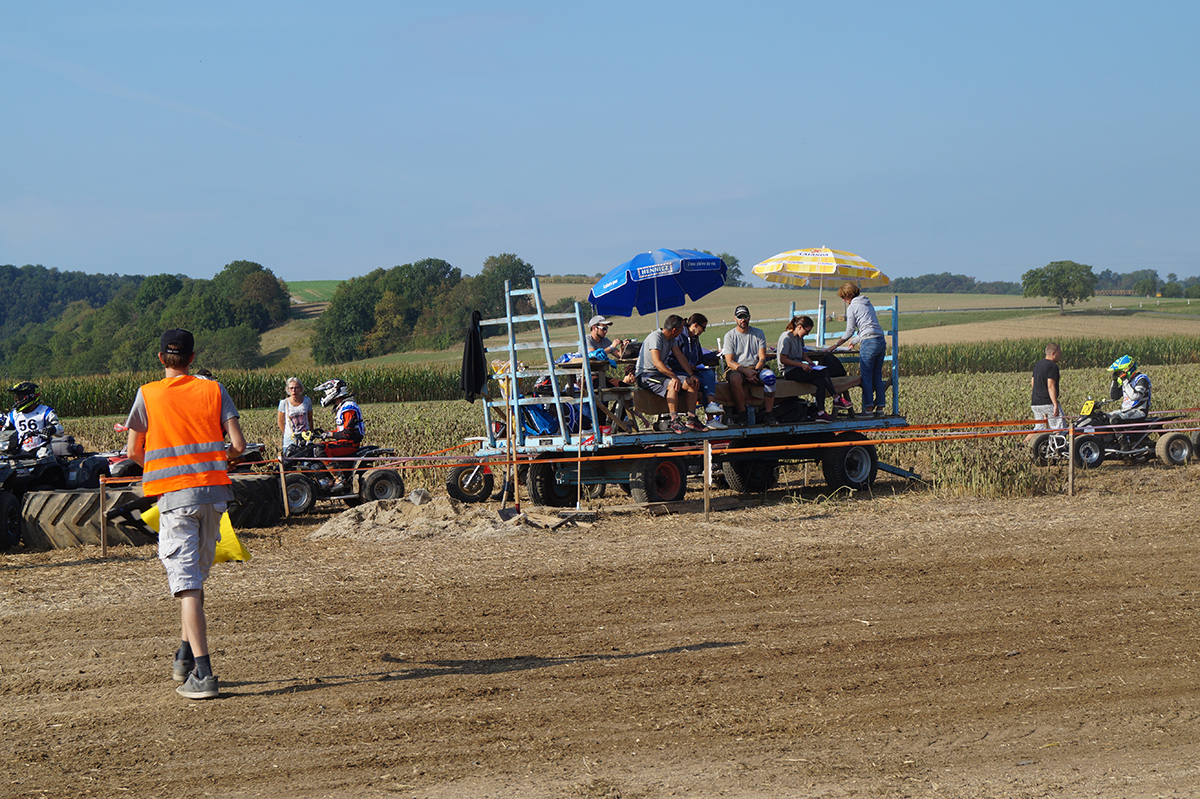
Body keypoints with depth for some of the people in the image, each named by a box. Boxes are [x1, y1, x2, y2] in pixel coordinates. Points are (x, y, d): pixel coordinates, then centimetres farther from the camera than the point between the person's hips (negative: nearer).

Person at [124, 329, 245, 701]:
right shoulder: (214, 390, 5)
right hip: (214, 492, 3)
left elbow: (134, 452, 2)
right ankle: (185, 657, 27)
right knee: (195, 575, 21)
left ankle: (202, 673, -16)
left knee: (187, 583, -8)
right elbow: (238, 445, -1)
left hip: (175, 497, -3)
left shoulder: (148, 395, 0)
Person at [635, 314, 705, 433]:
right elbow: (656, 362, -31)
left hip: (661, 374, 9)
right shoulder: (656, 337, -19)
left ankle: (691, 419, -9)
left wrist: (691, 375, -8)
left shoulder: (671, 339, 10)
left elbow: (681, 358, 7)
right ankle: (674, 420, -33)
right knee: (672, 384, -36)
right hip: (646, 376, -9)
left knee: (692, 383, -8)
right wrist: (673, 377, -40)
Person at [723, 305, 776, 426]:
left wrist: (755, 371, -17)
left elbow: (762, 358, 4)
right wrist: (746, 371, -21)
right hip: (736, 369, -1)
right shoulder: (730, 336, 5)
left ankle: (767, 413, -24)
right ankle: (742, 413, -26)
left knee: (769, 376, -32)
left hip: (756, 367, 2)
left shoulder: (758, 333, 11)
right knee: (735, 379, -38)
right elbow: (729, 362, -4)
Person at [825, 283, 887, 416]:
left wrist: (835, 345, 6)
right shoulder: (868, 304, 22)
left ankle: (868, 408, -6)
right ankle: (880, 407, 8)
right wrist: (858, 341, 38)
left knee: (866, 376, -3)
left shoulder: (852, 307, -1)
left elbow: (850, 331, -2)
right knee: (877, 376, 10)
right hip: (881, 341, 8)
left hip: (869, 342, -8)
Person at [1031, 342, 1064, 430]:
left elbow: (1032, 382, 24)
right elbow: (1050, 386, -20)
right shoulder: (1052, 366, -12)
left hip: (1035, 403, 8)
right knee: (1059, 428, -2)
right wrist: (1055, 405, -22)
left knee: (1039, 427, 13)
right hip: (1048, 403, -8)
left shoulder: (1037, 365, 15)